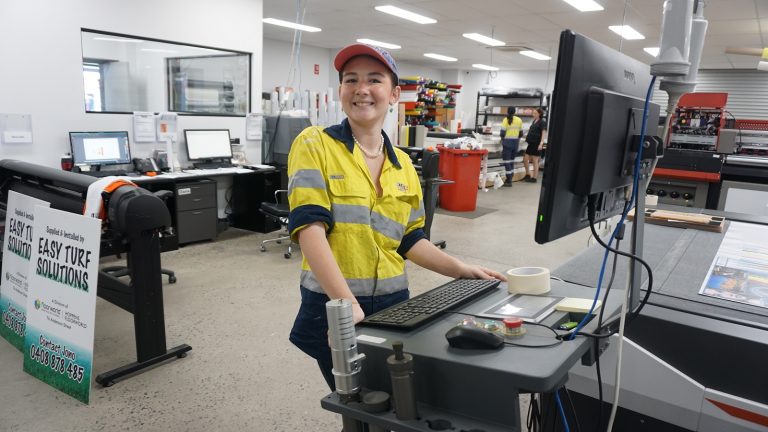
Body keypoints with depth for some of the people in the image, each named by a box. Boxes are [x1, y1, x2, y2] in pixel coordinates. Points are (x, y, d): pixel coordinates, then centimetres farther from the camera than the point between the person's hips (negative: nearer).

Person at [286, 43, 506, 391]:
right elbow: (310, 226, -19)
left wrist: (462, 270, 2)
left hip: (393, 302, 4)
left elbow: (409, 239, 13)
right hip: (334, 307, -4)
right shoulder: (315, 144, -8)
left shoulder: (402, 164, 8)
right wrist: (347, 303, -29)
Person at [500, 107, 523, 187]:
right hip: (515, 142, 5)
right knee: (512, 160, 16)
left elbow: (503, 131, -10)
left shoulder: (506, 119, -8)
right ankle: (509, 179, 21)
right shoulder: (519, 120, 5)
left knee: (507, 161, -2)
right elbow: (521, 132, 10)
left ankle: (509, 181, -4)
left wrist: (502, 138, 9)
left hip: (507, 142, -5)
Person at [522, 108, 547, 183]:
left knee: (535, 161, -2)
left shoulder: (542, 122, -8)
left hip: (537, 144, -8)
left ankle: (534, 178, 7)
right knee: (525, 159, 7)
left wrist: (541, 143, -24)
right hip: (531, 143, 8)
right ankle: (528, 174, 22)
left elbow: (544, 133, -15)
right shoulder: (534, 121, 14)